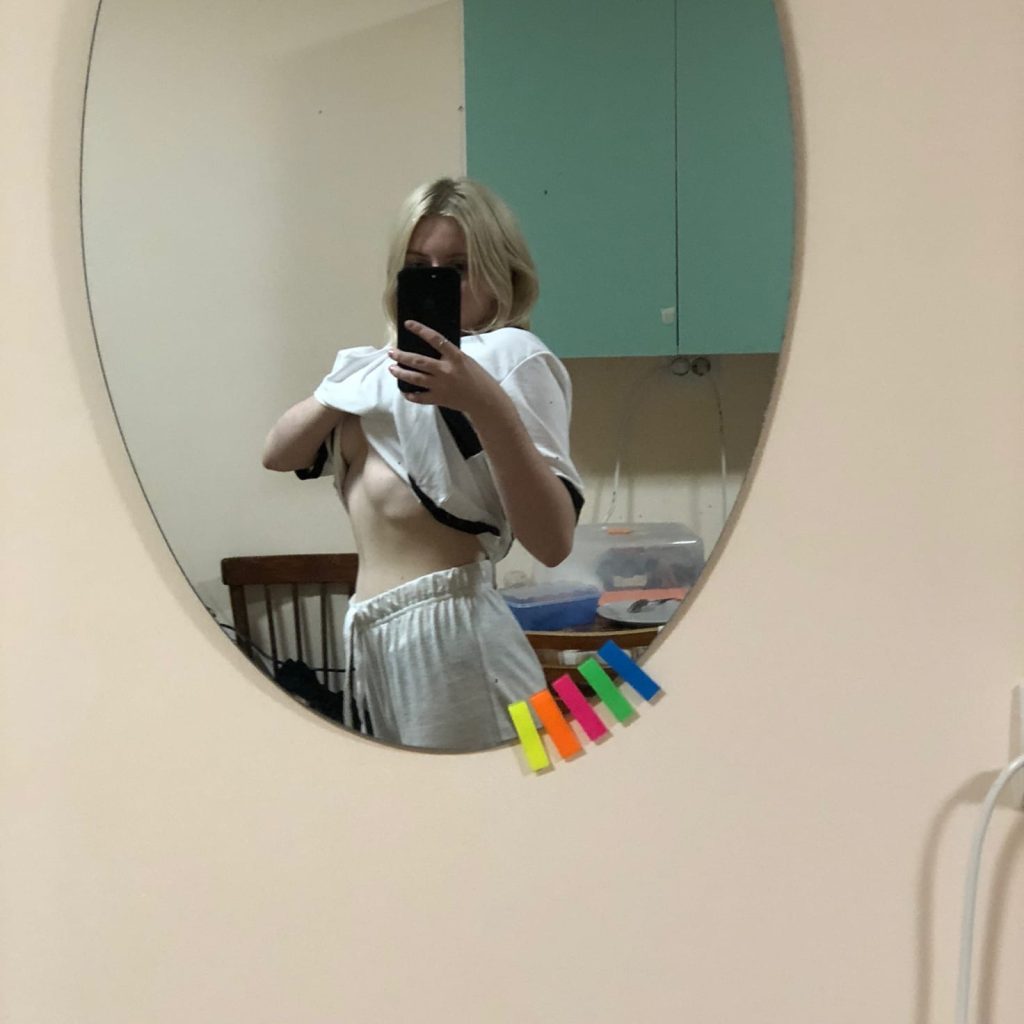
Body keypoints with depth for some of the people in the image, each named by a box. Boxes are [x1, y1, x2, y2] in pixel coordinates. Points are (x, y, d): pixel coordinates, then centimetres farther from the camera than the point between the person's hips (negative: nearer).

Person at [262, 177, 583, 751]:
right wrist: (366, 374, -1)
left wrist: (486, 406, -31)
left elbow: (553, 543, -19)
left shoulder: (510, 354, -8)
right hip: (372, 637, 8)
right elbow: (279, 455, 10)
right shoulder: (383, 367, 17)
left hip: (450, 630, -8)